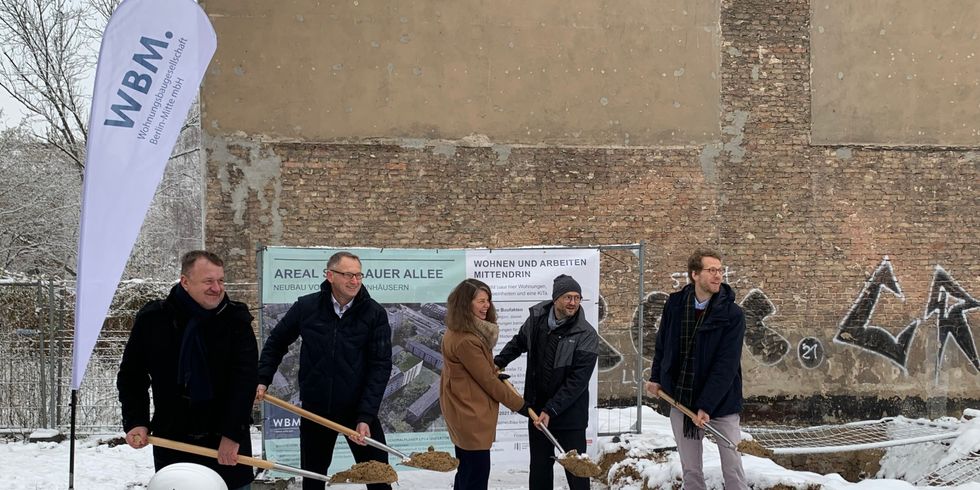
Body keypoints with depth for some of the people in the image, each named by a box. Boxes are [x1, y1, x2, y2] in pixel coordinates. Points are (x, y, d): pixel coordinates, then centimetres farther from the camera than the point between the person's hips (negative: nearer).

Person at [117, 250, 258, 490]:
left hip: (228, 443, -1)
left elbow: (244, 380, -11)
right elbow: (131, 376, 8)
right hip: (171, 441, 1)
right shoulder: (152, 319, -2)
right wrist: (136, 422, -4)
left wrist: (233, 434, -18)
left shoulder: (236, 319, -5)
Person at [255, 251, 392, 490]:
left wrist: (366, 416, -18)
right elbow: (276, 342, 11)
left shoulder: (375, 314, -9)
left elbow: (380, 366, -11)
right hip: (314, 409, 2)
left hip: (359, 409, -2)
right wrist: (263, 379, 1)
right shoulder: (305, 307, -4)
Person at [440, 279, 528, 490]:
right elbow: (487, 380, -19)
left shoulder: (458, 332, 8)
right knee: (477, 473, -5)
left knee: (467, 470, 18)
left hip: (464, 409, 11)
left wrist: (494, 370, 9)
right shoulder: (465, 340, -25)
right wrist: (520, 405, -11)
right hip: (470, 413, -11)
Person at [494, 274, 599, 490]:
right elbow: (519, 342, 21)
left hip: (570, 413, -5)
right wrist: (499, 362, 10)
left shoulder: (586, 335, -16)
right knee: (539, 465, 15)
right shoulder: (536, 317, -2)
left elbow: (577, 381, -19)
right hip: (537, 407, 5)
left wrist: (551, 410, -23)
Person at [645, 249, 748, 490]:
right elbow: (662, 344, 15)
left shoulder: (732, 314, -13)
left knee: (733, 470, -1)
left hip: (721, 403, -3)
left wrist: (706, 406, -23)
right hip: (680, 399, 3)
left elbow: (726, 366, -18)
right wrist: (656, 378, 10)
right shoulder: (675, 305, -1)